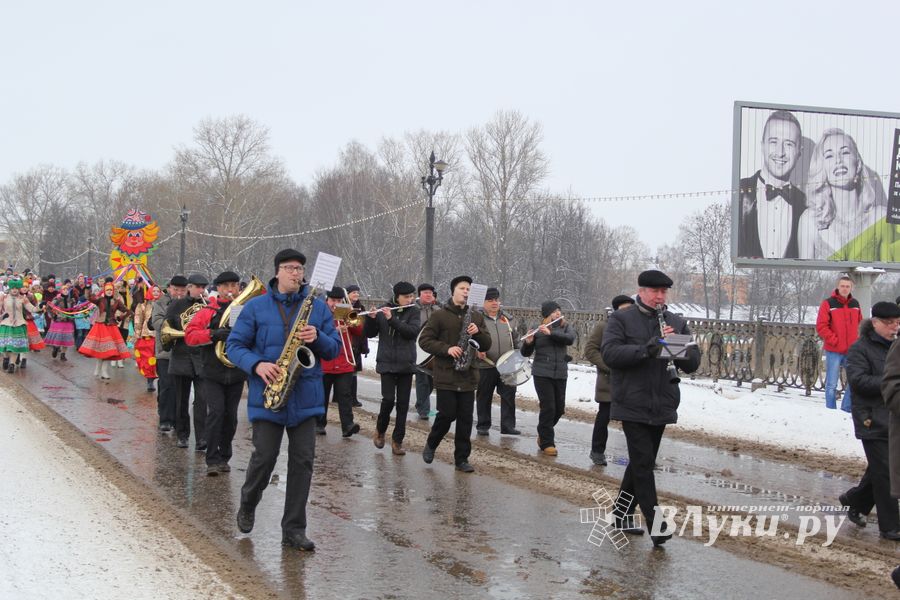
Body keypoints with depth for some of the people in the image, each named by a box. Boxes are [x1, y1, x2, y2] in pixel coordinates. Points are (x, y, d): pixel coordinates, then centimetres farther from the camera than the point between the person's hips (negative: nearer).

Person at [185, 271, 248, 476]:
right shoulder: (208, 311, 0)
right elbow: (190, 335, -8)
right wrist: (213, 334, -22)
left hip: (236, 374, 3)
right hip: (212, 372, -2)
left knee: (230, 416, 8)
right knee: (216, 411, -13)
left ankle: (224, 457, 22)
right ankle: (212, 460, -8)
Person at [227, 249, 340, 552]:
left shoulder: (318, 307, 9)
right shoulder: (256, 307, 2)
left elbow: (334, 348, 9)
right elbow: (234, 344, 2)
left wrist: (318, 338, -12)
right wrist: (257, 365, -16)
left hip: (305, 397, 2)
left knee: (302, 460, 0)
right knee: (264, 456, -3)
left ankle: (294, 529, 9)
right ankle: (247, 505, 28)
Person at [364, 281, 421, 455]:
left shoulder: (413, 311, 1)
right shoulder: (383, 310, 2)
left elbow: (413, 332, -15)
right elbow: (370, 334, 4)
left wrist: (392, 319, -22)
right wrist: (371, 318, -14)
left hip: (406, 364, 1)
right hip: (387, 363, -1)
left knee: (403, 403, 1)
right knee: (388, 399, -10)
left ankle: (397, 441, 8)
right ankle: (380, 431, 16)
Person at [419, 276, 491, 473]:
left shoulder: (476, 316, 11)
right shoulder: (440, 315, -3)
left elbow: (486, 345, 12)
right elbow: (424, 340, -5)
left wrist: (478, 333, -9)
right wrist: (447, 349, -17)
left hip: (467, 376, 4)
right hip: (446, 375, -4)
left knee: (465, 418, 3)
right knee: (447, 414, -4)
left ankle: (462, 458, 12)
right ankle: (431, 444, 23)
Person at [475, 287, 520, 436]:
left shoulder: (505, 319, 17)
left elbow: (513, 340, 24)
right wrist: (476, 351, -20)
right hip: (485, 366, -4)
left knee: (509, 395, 1)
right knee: (484, 397, 5)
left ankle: (508, 425, 7)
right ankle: (483, 426, 16)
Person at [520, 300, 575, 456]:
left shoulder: (565, 327, 7)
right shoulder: (538, 330, -2)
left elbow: (570, 339, -15)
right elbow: (526, 353, 0)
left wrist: (550, 333, -24)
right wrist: (528, 342, -21)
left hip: (560, 374, 4)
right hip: (542, 374, -4)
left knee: (559, 409, 9)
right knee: (548, 408, -9)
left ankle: (543, 434, 32)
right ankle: (547, 443, 1)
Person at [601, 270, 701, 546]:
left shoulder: (677, 323, 10)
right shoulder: (621, 319, -1)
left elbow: (693, 364, 6)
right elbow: (610, 353, -14)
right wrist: (646, 349, -25)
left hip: (662, 407, 5)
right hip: (632, 406, -5)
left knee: (641, 463, 14)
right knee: (643, 463, -10)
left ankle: (623, 514, 28)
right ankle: (654, 525, -11)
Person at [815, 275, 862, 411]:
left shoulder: (855, 304, 10)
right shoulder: (828, 303, -5)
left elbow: (860, 324, 19)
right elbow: (821, 326, -8)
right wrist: (834, 340, -12)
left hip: (852, 350, 5)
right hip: (834, 351, -4)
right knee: (832, 384, 0)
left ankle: (846, 409, 18)